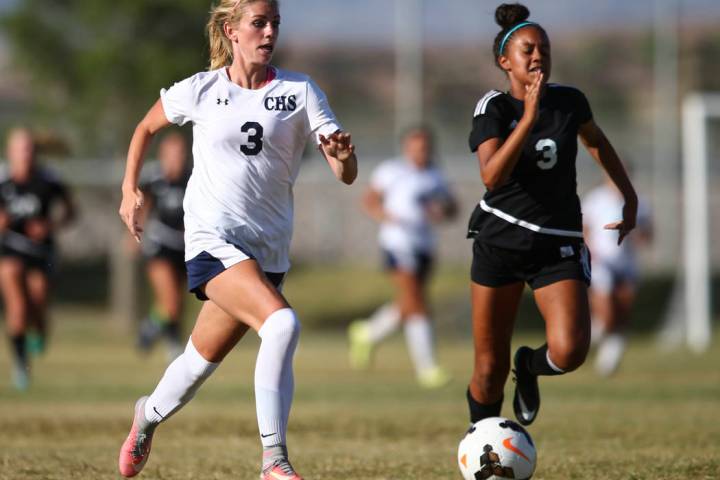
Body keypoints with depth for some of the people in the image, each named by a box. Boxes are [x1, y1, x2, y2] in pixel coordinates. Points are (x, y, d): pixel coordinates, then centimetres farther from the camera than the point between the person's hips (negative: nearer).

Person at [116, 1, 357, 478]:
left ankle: (149, 416, 45)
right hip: (213, 238, -3)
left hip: (269, 248, 3)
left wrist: (343, 155, -28)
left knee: (204, 358, 13)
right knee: (282, 323, -27)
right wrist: (130, 188, 11)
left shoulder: (300, 91, 0)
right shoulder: (200, 91, -1)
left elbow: (347, 175, -6)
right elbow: (147, 127, 19)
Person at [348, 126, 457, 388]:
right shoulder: (391, 171, -4)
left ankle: (367, 334, 38)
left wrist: (442, 211, -8)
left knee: (406, 307, 14)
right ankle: (427, 368, -11)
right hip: (399, 245, -7)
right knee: (416, 307, -11)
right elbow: (369, 201, 1)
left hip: (424, 246, 7)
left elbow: (452, 207, 15)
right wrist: (387, 217, -18)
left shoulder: (434, 175, 12)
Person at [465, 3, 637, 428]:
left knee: (569, 351, -19)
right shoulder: (494, 108, -9)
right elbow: (492, 176, -26)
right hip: (500, 239, -2)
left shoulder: (569, 101, 0)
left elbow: (596, 141, 24)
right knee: (490, 368, 1)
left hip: (559, 243, 2)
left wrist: (630, 197, 26)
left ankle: (529, 366, 15)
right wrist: (529, 118, -31)